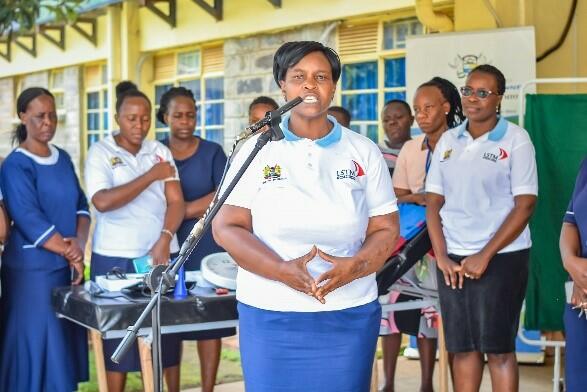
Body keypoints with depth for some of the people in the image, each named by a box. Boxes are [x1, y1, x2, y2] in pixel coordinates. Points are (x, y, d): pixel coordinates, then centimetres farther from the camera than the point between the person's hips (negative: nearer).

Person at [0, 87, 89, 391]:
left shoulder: (63, 159, 11)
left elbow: (81, 205, 8)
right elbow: (31, 221, -18)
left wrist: (79, 243, -10)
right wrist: (69, 253, -13)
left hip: (67, 265, 7)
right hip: (33, 269, -7)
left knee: (64, 341, 12)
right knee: (36, 344, -2)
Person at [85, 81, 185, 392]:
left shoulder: (160, 151, 9)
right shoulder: (100, 152, -1)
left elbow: (176, 202, 2)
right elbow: (102, 202, -15)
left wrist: (164, 240, -15)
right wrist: (151, 176, -12)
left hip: (161, 254, 3)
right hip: (115, 258, -3)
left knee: (169, 330, 4)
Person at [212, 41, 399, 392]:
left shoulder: (364, 151, 6)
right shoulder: (257, 149, 2)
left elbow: (386, 229, 5)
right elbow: (226, 227, -2)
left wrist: (354, 267, -16)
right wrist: (282, 270, -18)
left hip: (349, 315, 1)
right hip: (269, 314, -1)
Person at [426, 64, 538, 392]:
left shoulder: (516, 139, -5)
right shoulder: (448, 141, 9)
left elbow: (525, 205, -8)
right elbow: (433, 203, 10)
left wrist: (484, 256, -12)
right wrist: (442, 257, -2)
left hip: (502, 257, -4)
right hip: (452, 258, 4)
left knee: (499, 348, 0)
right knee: (462, 347, 9)